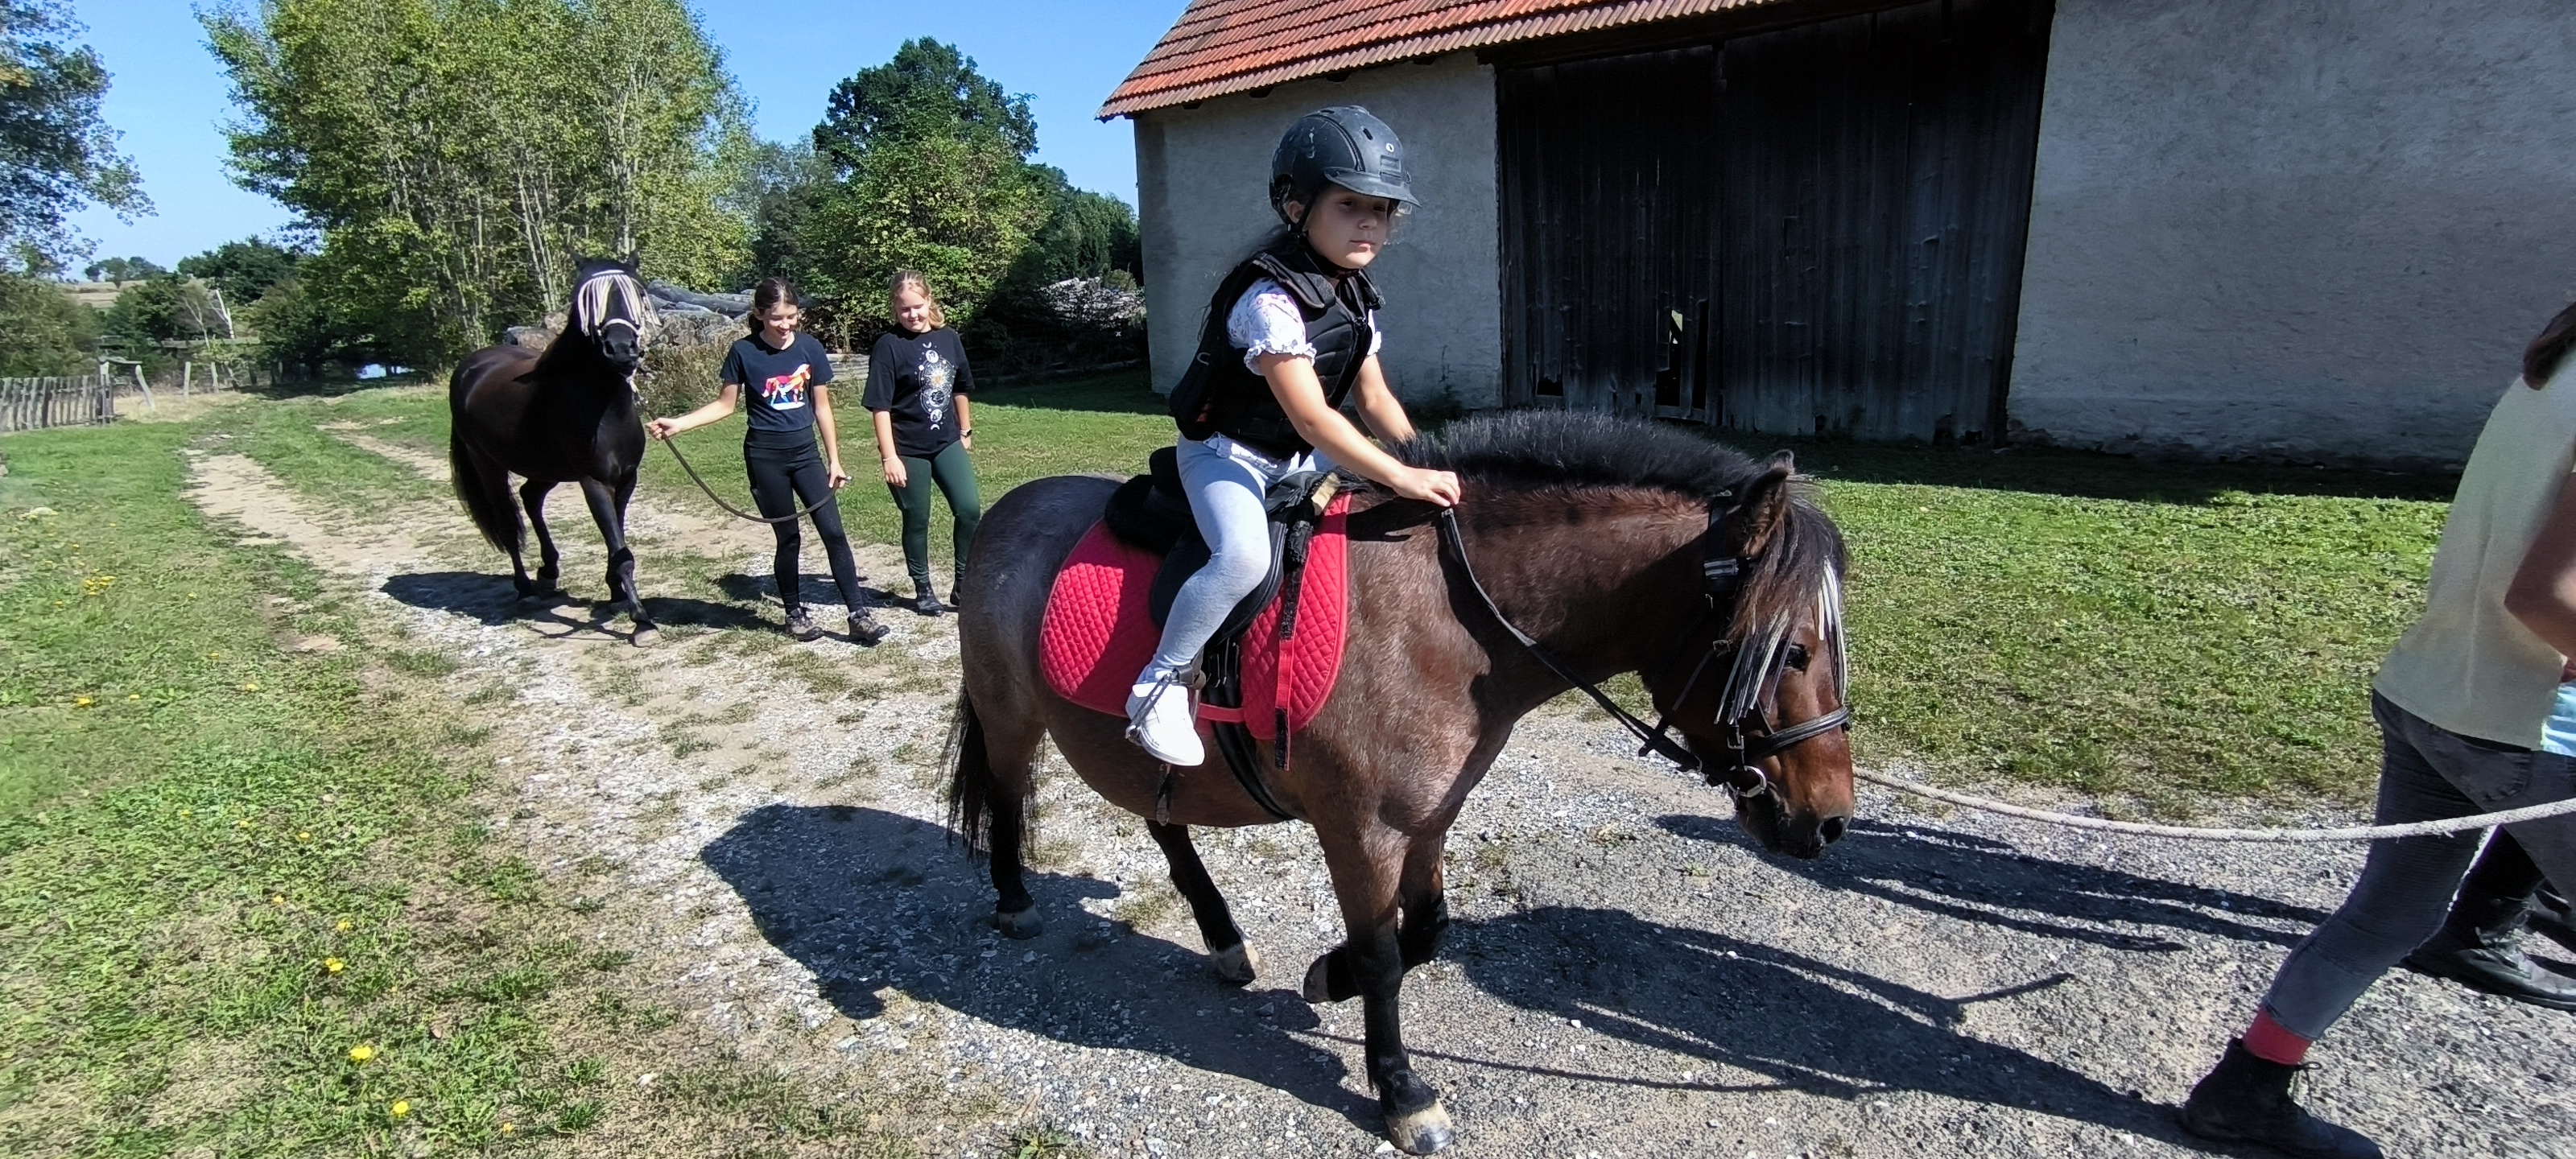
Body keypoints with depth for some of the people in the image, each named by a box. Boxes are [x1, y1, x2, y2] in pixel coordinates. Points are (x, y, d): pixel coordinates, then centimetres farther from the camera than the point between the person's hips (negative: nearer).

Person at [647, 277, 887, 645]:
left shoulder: (810, 348, -2)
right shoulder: (744, 352, -6)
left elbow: (822, 408, 5)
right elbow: (724, 405, 3)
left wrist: (834, 461, 5)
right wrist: (677, 424, -10)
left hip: (805, 452, 2)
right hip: (765, 457, -2)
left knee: (834, 532, -6)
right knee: (788, 539, 5)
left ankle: (859, 614, -4)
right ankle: (796, 612, 23)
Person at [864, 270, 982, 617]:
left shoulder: (948, 338, 2)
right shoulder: (889, 346, -12)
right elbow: (880, 406, -14)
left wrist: (966, 431, 19)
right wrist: (890, 457, -18)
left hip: (947, 443, 4)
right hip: (908, 450, -4)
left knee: (970, 509, -7)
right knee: (917, 521, 8)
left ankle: (963, 582, 10)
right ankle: (923, 589, 25)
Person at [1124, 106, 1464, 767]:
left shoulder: (1358, 298, 2)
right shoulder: (1271, 300, -25)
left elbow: (1374, 398, 7)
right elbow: (1311, 419, -31)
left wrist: (1426, 465, -6)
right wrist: (1402, 478, -33)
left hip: (1300, 459, 9)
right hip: (1227, 453, -9)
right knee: (1245, 554, -34)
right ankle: (1160, 685, -15)